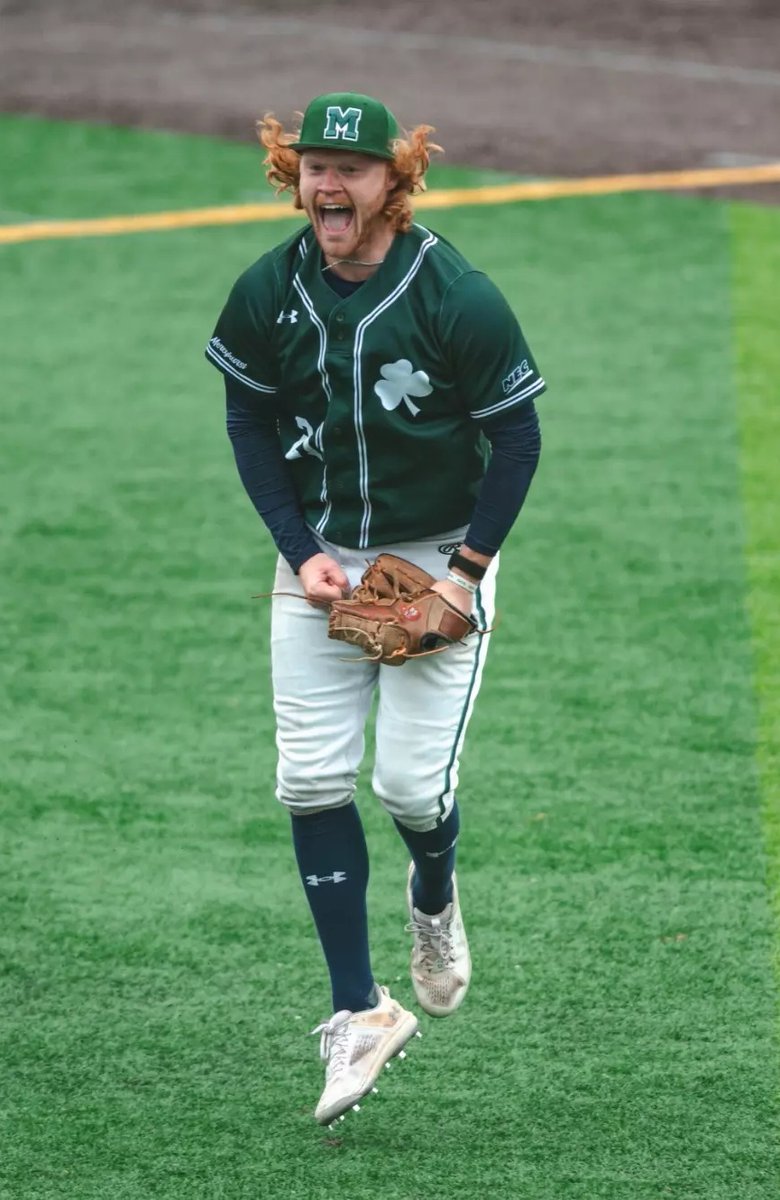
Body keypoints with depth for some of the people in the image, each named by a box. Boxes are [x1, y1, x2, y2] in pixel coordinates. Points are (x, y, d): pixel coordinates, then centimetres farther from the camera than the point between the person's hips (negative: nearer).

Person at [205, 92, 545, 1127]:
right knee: (312, 780, -4)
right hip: (319, 561, 3)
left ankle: (434, 894, 29)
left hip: (439, 558, -3)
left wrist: (466, 570, -14)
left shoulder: (458, 298, -17)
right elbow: (250, 427, 5)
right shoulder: (266, 294, -6)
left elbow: (516, 437, -9)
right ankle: (360, 1012, 5)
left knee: (412, 782, -9)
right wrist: (300, 552, -6)